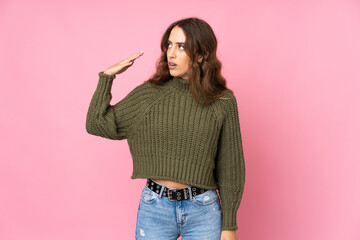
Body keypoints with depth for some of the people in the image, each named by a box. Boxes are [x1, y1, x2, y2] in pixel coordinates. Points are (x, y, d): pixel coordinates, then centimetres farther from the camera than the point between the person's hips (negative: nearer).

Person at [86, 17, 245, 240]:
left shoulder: (223, 101, -4)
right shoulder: (150, 93, 0)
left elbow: (230, 166, 0)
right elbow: (98, 124, 1)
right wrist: (107, 76, -4)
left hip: (203, 211, -1)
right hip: (154, 207, 1)